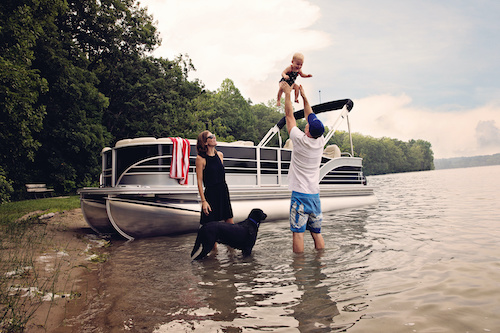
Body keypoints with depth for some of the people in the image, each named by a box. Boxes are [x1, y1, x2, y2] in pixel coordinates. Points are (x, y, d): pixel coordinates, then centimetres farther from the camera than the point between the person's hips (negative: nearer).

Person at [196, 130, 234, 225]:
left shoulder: (220, 154, 8)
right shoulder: (200, 158, -10)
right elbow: (199, 181, -10)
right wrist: (203, 201, -15)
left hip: (224, 192, 6)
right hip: (211, 193, -5)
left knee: (230, 222, 9)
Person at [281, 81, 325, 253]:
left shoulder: (300, 140, -14)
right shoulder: (320, 142, 0)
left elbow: (289, 115, -3)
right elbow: (310, 116, 14)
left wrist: (287, 93, 7)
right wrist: (304, 96, 22)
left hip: (300, 194, -6)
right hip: (315, 194, 6)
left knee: (298, 232, -1)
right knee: (317, 232, 12)